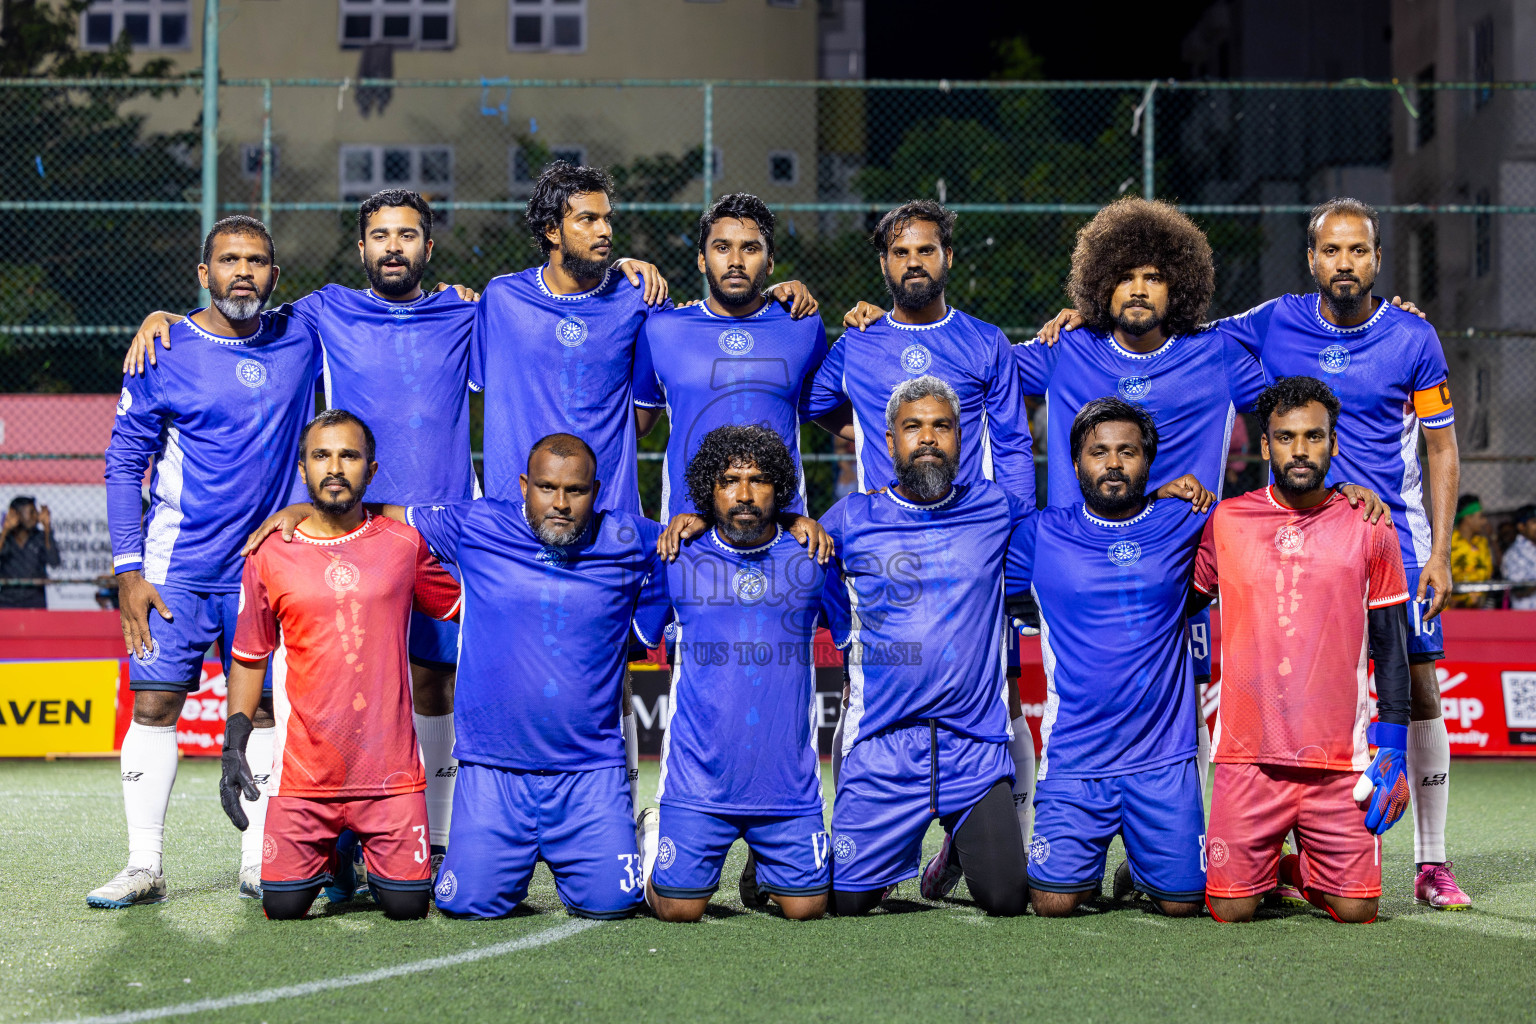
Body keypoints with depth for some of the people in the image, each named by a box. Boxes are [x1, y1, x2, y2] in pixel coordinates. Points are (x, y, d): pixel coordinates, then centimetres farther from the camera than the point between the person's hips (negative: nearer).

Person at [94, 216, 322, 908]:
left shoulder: (303, 338, 3)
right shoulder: (164, 353, -3)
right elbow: (124, 463, 0)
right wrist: (129, 569, -7)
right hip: (177, 564, -2)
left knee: (262, 709, 4)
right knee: (154, 706, -5)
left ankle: (259, 863, 10)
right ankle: (144, 865, 0)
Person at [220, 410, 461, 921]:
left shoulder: (403, 545, 3)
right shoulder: (270, 555, 3)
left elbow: (461, 605, 19)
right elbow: (249, 658, 11)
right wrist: (233, 748, 3)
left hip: (390, 772, 0)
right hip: (302, 776, 0)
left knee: (407, 905, -6)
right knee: (284, 906, -6)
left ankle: (376, 859, 30)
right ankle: (332, 852, 29)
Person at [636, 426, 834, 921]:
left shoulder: (811, 560, 3)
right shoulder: (677, 561, 1)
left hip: (788, 782, 1)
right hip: (698, 781, -1)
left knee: (806, 906, -1)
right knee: (679, 909, -4)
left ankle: (764, 871, 33)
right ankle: (653, 842, 28)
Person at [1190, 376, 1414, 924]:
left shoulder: (1369, 529, 4)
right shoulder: (1224, 522, 4)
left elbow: (1391, 647, 6)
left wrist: (1393, 746, 1)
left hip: (1340, 759, 0)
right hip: (1248, 754, 0)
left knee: (1356, 909, -4)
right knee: (1232, 909, -6)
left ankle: (1298, 869, 26)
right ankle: (1257, 865, 27)